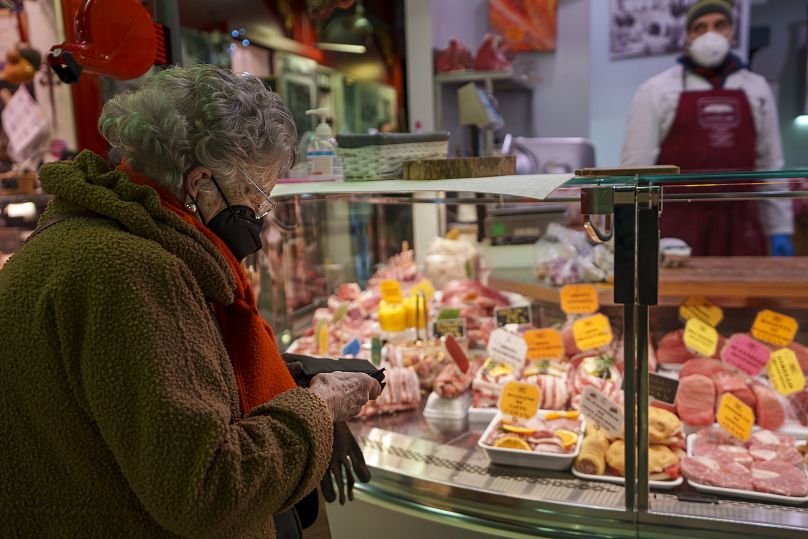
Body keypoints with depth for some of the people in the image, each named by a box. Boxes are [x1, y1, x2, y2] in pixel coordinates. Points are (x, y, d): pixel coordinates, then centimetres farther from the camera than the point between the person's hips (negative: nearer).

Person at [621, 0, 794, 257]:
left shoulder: (756, 89, 12)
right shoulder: (657, 90, 0)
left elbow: (770, 163, 15)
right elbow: (636, 165, -3)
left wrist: (779, 229, 12)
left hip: (740, 226, 4)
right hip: (677, 224, -3)